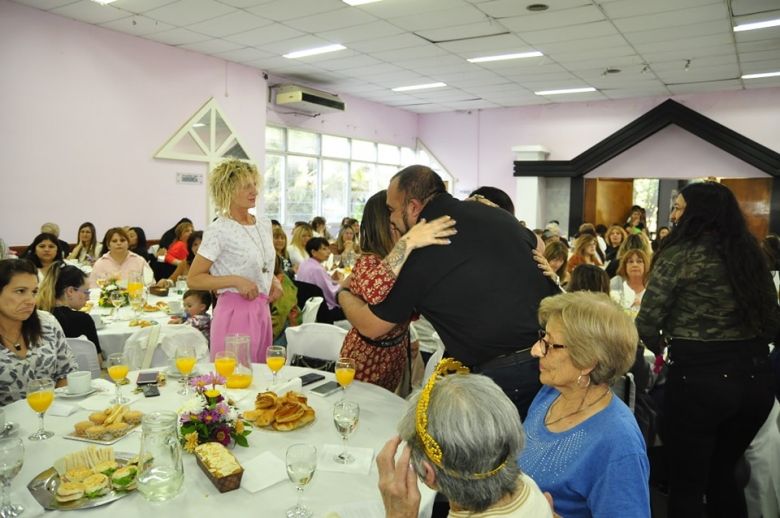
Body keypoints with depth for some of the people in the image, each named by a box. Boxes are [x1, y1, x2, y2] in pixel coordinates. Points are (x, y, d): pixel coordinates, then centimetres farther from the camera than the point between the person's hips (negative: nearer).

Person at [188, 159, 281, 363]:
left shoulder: (265, 224, 9)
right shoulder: (219, 230, -12)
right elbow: (193, 279, -12)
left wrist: (274, 282, 4)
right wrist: (236, 281, -21)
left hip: (263, 312, 7)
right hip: (235, 314, -7)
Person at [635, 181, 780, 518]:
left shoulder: (680, 254, -8)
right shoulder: (751, 253, 10)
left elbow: (646, 324, -10)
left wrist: (660, 348, 10)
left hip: (698, 377, -6)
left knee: (686, 485, 10)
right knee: (722, 475, 25)